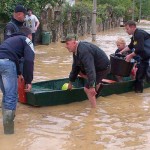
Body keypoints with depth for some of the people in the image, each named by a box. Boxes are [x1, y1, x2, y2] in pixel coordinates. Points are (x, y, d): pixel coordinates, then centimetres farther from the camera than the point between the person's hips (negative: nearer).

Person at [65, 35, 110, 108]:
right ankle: (97, 84, 17)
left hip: (103, 68, -10)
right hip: (96, 66, 10)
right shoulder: (76, 51, 1)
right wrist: (70, 82, 19)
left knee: (87, 89, -14)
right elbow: (75, 67, 13)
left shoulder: (83, 51, -31)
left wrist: (91, 86, -40)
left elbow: (90, 69, -38)